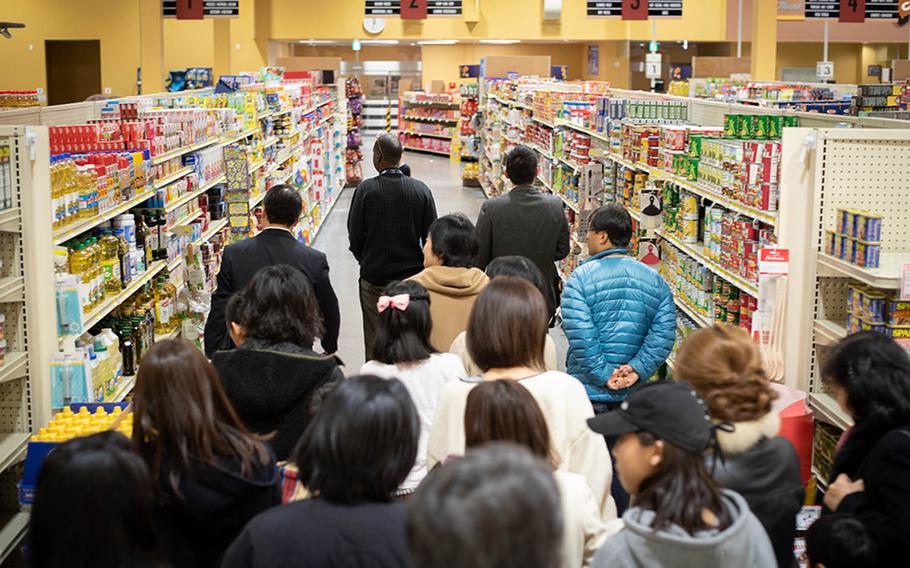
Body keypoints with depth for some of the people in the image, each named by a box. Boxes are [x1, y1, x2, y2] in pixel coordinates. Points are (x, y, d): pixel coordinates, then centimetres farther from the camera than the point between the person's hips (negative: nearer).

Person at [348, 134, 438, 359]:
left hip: (373, 277, -2)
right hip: (412, 276, 2)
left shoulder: (366, 189, -12)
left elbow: (355, 237, -8)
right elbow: (430, 237, -1)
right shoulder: (421, 190, -6)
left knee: (374, 342, 7)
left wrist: (368, 263, 10)